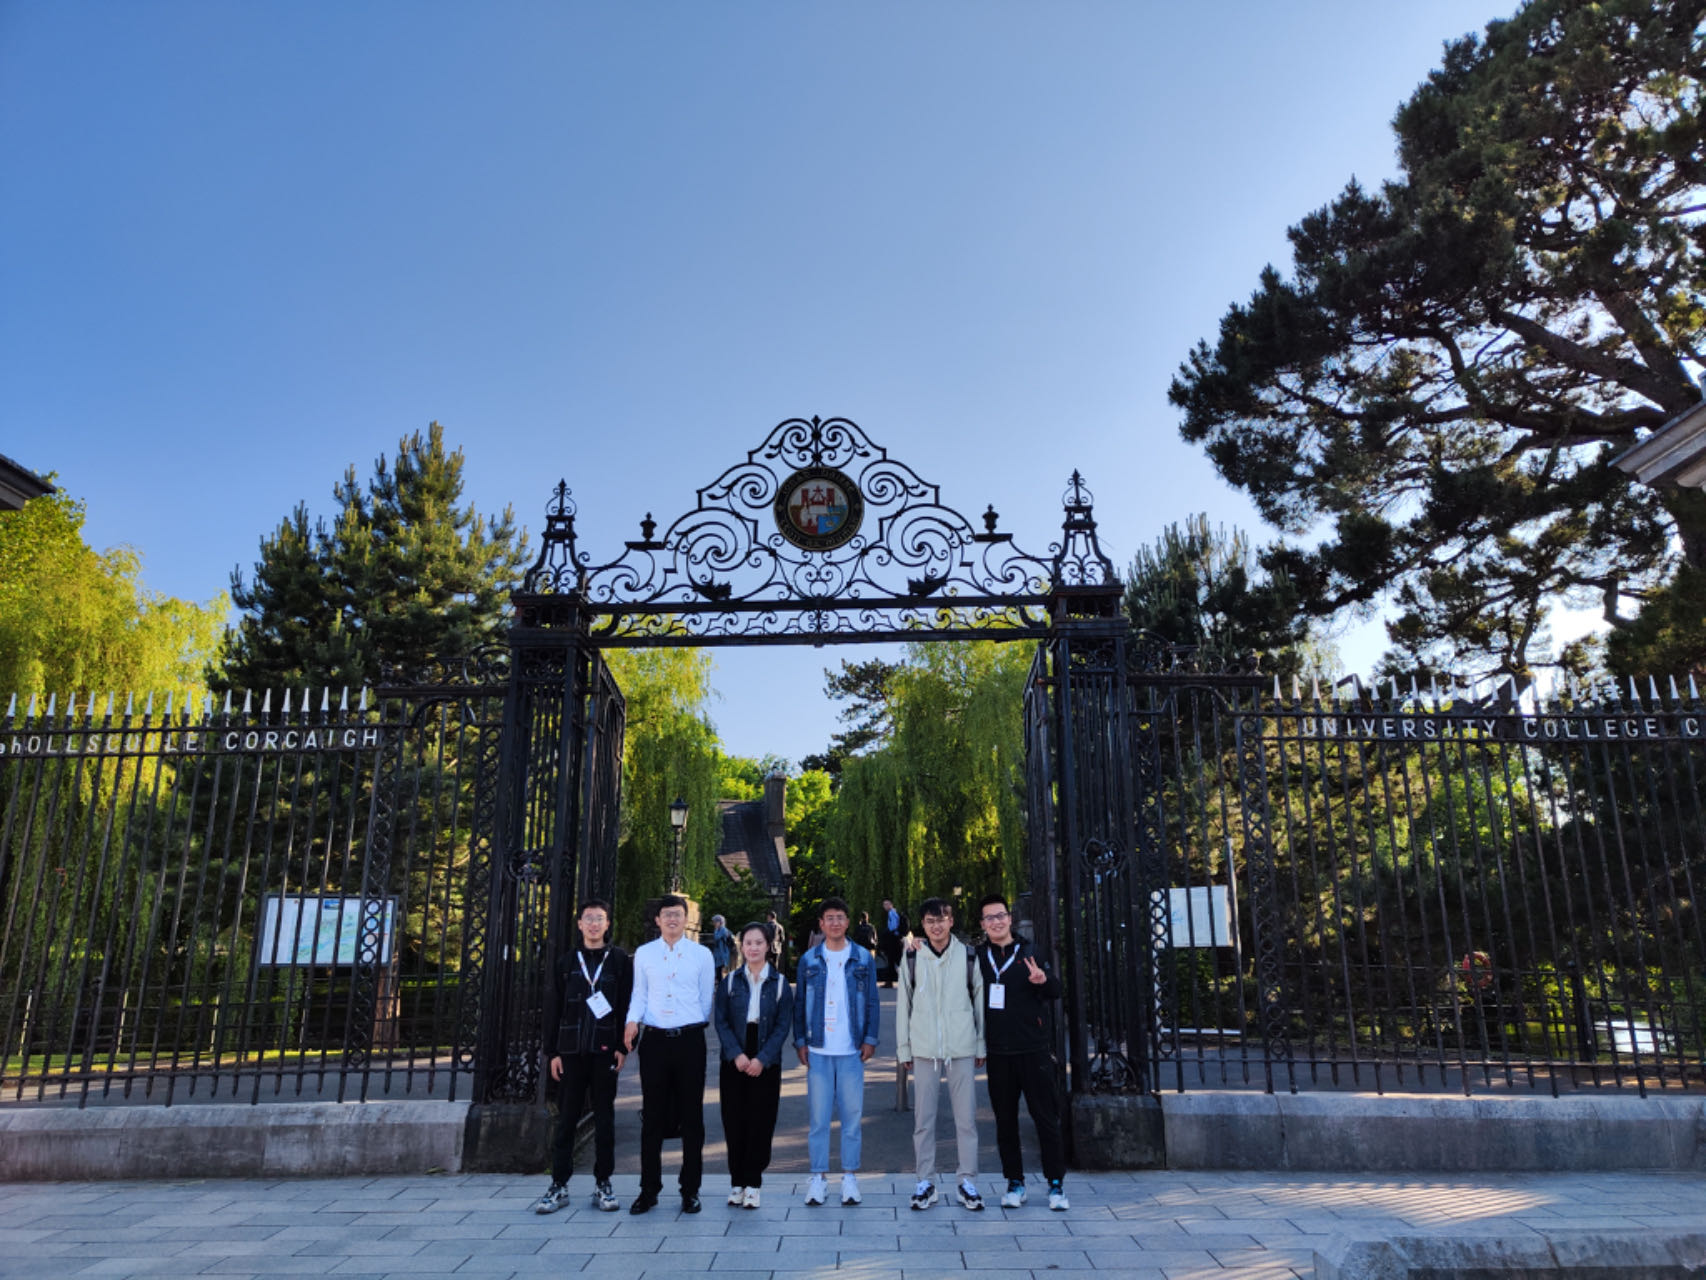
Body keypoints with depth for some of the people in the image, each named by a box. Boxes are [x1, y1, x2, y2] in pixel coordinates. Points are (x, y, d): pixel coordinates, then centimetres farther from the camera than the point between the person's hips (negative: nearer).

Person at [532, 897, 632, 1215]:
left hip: (605, 1050, -1)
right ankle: (559, 1185, 14)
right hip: (571, 1050, 2)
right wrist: (553, 1051, 2)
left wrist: (622, 1047, -6)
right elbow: (555, 1007, 8)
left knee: (604, 1119, 6)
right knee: (566, 1119, 5)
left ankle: (602, 1184, 15)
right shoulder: (567, 960, 8)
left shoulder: (620, 960, 3)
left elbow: (628, 1005, 1)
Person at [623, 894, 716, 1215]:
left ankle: (690, 1190, 17)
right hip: (653, 1040, 1)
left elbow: (707, 998, 7)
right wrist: (632, 1020, -8)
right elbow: (639, 994, 8)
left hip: (690, 1039, -1)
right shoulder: (644, 954, 6)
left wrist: (697, 1026, 5)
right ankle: (649, 1189, 18)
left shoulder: (702, 954, 3)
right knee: (653, 1117, 7)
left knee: (691, 1116, 5)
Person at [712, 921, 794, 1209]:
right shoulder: (730, 982, 4)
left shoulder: (780, 983, 2)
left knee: (760, 1123, -1)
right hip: (734, 1063, 1)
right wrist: (737, 1055, -13)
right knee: (734, 1122, 2)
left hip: (766, 1063, -1)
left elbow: (783, 1026, -2)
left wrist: (763, 1059, -12)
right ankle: (737, 1183, 14)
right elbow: (720, 1021, 0)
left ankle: (752, 1184, 9)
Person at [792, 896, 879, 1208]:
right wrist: (800, 1041, 3)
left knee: (852, 1114, 4)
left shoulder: (863, 958, 6)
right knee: (818, 1115, 3)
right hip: (818, 1050, 0)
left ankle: (850, 1176, 15)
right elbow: (799, 1003, 9)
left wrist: (870, 1039, 1)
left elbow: (872, 1002, 8)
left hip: (852, 1050, 0)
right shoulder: (809, 960, 6)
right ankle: (819, 1176, 13)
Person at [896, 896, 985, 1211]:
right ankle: (925, 1181, 15)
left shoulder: (969, 957, 2)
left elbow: (980, 1001, 8)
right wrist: (903, 1048, 5)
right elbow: (902, 1004, 7)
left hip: (962, 1048, 0)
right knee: (923, 1117, 5)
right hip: (924, 1049, 0)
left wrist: (981, 1044, 7)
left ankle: (968, 1181, 14)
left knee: (966, 1116, 3)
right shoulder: (912, 959, 3)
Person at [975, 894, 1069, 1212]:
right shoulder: (978, 956, 5)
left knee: (1046, 1117, 1)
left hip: (1033, 1050, -2)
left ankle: (1056, 1184, 11)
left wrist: (1044, 980, -23)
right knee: (1005, 1120, 9)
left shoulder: (1029, 952, 1)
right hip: (998, 1053, 2)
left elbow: (1056, 991, -3)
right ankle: (1015, 1183, 20)